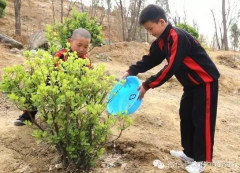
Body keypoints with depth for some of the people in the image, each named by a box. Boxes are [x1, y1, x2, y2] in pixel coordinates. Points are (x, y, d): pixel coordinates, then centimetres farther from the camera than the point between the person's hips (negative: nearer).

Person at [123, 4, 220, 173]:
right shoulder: (161, 41, 2)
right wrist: (131, 72, -9)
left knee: (202, 119, -4)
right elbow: (149, 60, 5)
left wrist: (147, 85, -28)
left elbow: (171, 68, -31)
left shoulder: (178, 37, -27)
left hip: (205, 81, -10)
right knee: (186, 116, 13)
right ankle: (190, 153, 25)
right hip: (191, 83, 10)